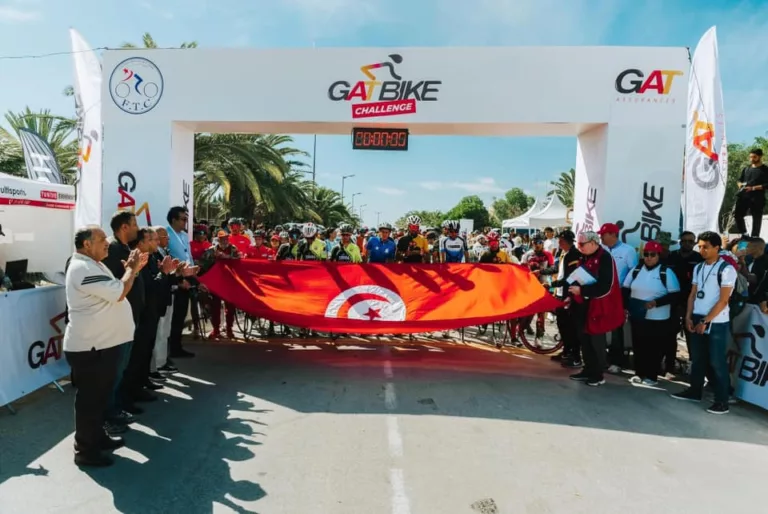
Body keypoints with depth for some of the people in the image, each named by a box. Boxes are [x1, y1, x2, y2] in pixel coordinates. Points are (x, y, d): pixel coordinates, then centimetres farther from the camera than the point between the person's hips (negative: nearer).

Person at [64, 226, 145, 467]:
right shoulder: (83, 269, -21)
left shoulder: (93, 265, 13)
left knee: (101, 395, 21)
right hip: (90, 347, -10)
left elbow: (114, 291, 16)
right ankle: (85, 450, 16)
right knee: (89, 398, 2)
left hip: (102, 343, 10)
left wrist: (132, 269, 5)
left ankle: (98, 436, 35)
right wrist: (131, 269, -12)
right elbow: (119, 293, -27)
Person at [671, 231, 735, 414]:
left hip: (717, 323, -6)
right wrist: (688, 317, 1)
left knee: (717, 362, 1)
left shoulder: (726, 269, -9)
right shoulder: (698, 268, 10)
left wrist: (705, 321, -13)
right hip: (697, 320, 6)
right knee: (697, 358, 13)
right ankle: (695, 391, 25)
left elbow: (723, 300, -13)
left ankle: (722, 401, 10)